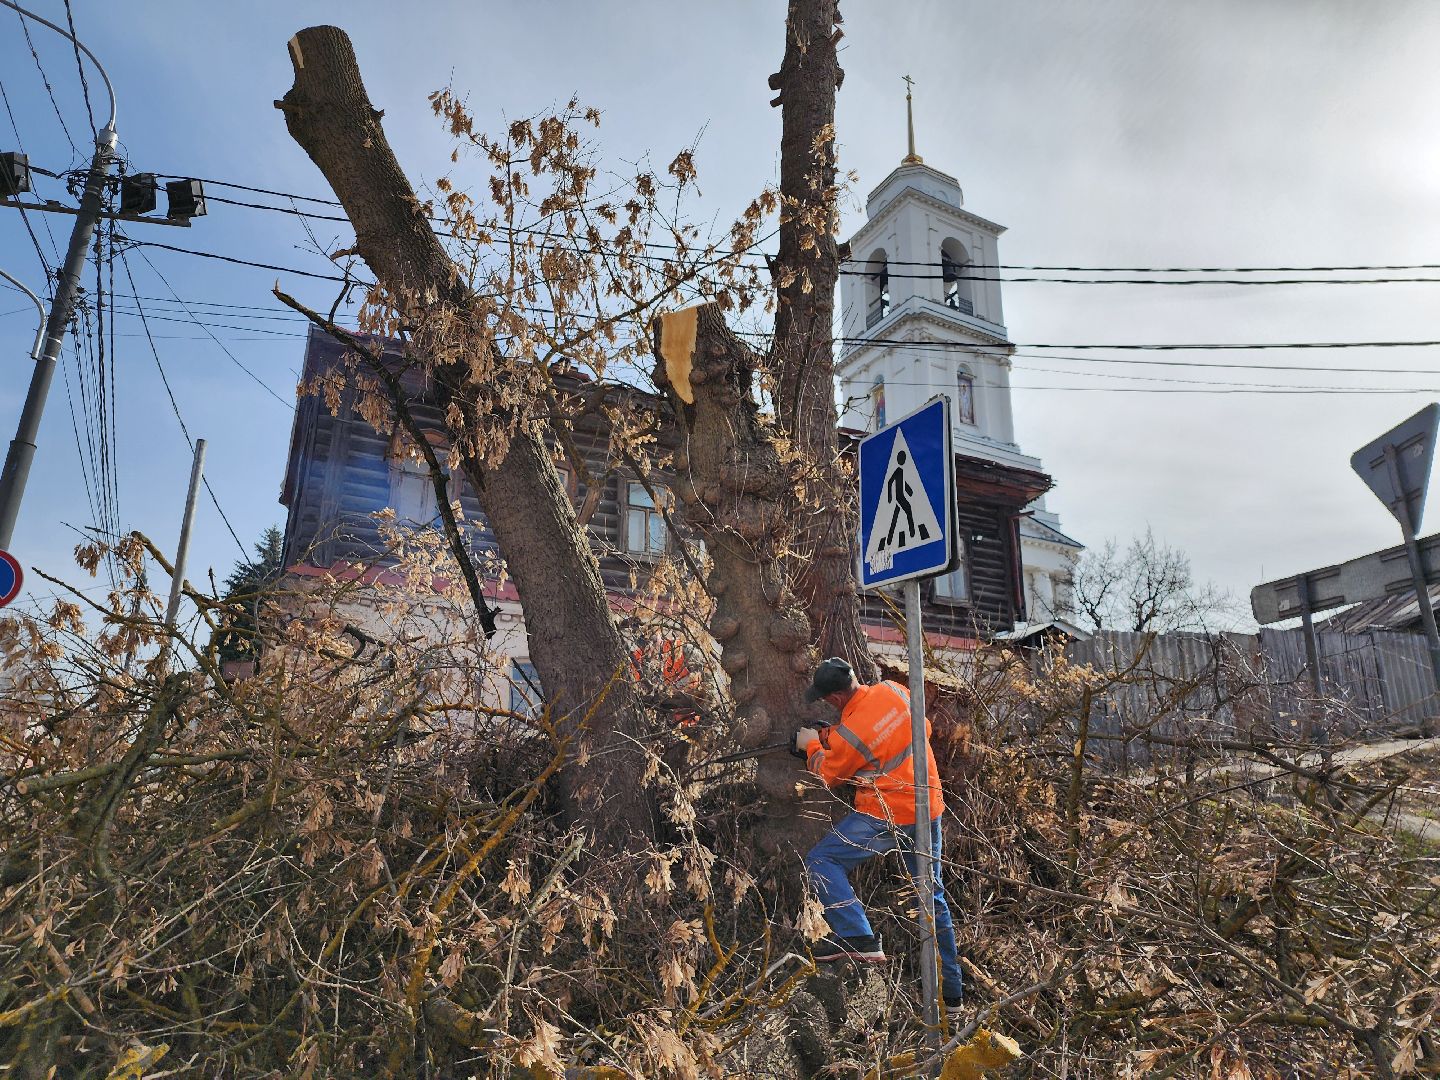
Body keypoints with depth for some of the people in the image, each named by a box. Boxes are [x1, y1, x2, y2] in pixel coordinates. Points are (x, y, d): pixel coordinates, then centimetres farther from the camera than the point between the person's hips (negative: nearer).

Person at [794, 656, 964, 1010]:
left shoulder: (846, 734, -20)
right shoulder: (894, 690, -5)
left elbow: (829, 774, 0)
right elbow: (924, 729, 13)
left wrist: (812, 745, 18)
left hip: (889, 815, -7)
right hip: (930, 809, 8)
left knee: (821, 861, -1)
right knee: (931, 896, 19)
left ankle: (858, 938, -11)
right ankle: (950, 989, 28)